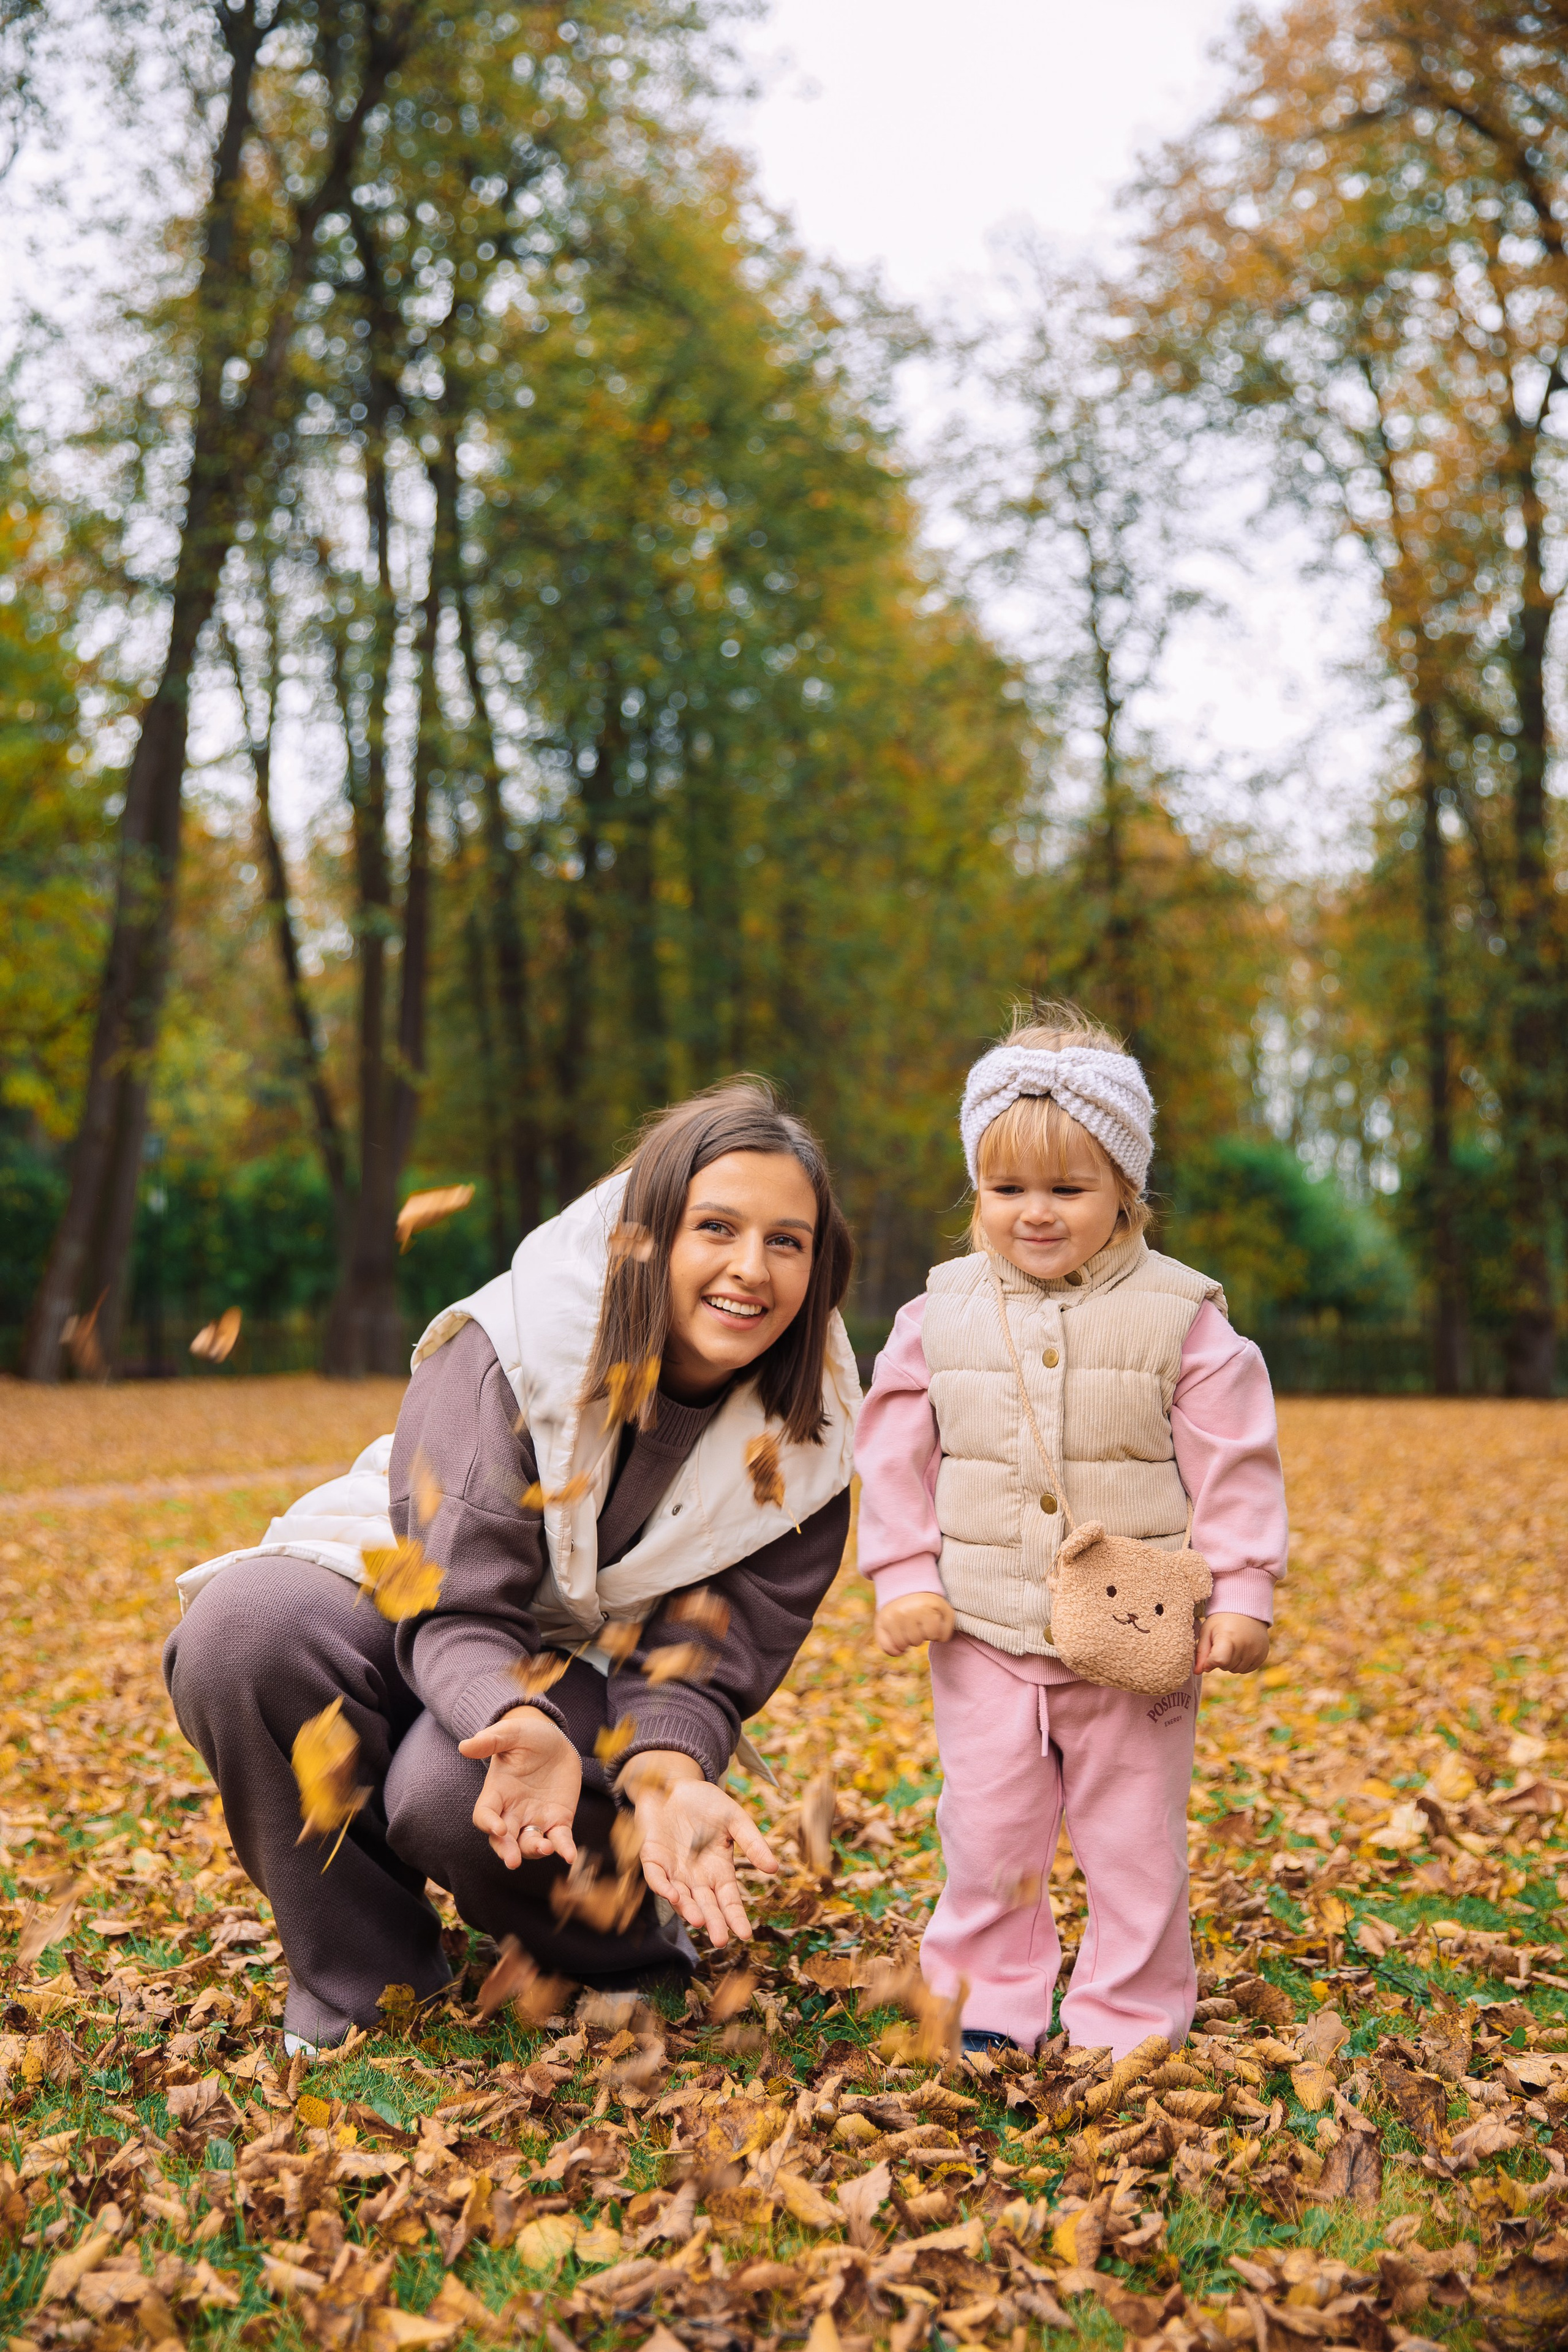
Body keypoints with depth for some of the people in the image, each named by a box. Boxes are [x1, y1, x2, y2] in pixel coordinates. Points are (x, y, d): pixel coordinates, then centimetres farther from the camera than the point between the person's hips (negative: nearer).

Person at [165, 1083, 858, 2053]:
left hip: (592, 1679, 0)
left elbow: (703, 1665, -14)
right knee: (240, 1627, -32)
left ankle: (628, 1945, 2)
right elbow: (459, 1610, -26)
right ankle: (364, 1974, -11)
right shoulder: (511, 1351, -23)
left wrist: (667, 1775, -37)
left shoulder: (806, 1449, -14)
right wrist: (522, 1726, -49)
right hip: (418, 1612, 0)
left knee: (453, 1794, -34)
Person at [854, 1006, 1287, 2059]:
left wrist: (1244, 1593, -8)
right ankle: (987, 2004, 29)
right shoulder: (943, 1314, 0)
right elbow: (897, 1454, 5)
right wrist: (902, 1575, -1)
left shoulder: (1179, 1317, -7)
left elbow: (1234, 1463, -5)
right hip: (985, 1635, 2)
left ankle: (1128, 2021, 27)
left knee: (1135, 1840, 10)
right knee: (988, 1835, 11)